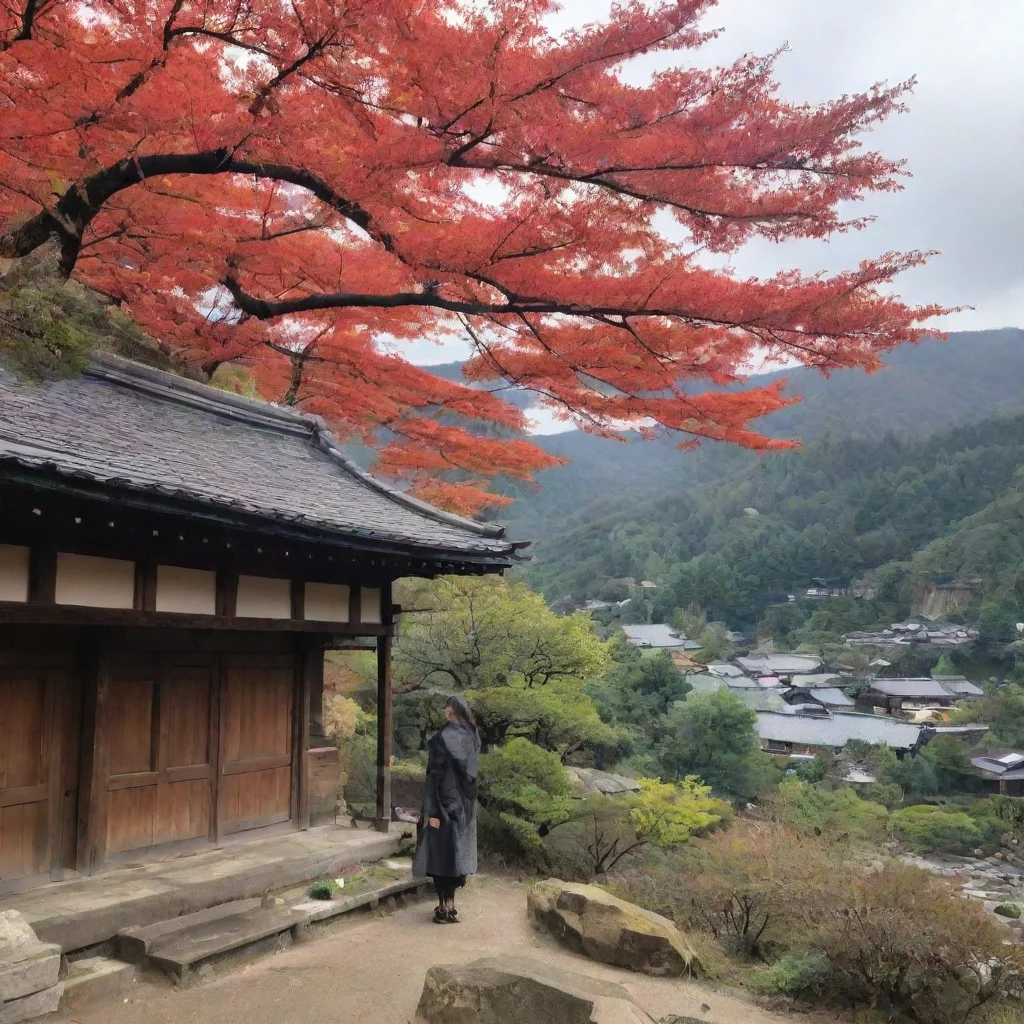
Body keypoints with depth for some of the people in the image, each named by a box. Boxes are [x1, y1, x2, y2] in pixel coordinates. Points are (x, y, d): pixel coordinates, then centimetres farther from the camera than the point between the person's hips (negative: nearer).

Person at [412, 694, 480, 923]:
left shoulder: (442, 739, -18)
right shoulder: (471, 737, 3)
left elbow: (435, 776, -18)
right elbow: (471, 772, 8)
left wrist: (431, 811, -16)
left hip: (444, 803, -7)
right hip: (464, 803, 7)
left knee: (440, 852, 2)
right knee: (455, 850, 14)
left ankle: (445, 907, 6)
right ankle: (450, 905, 21)